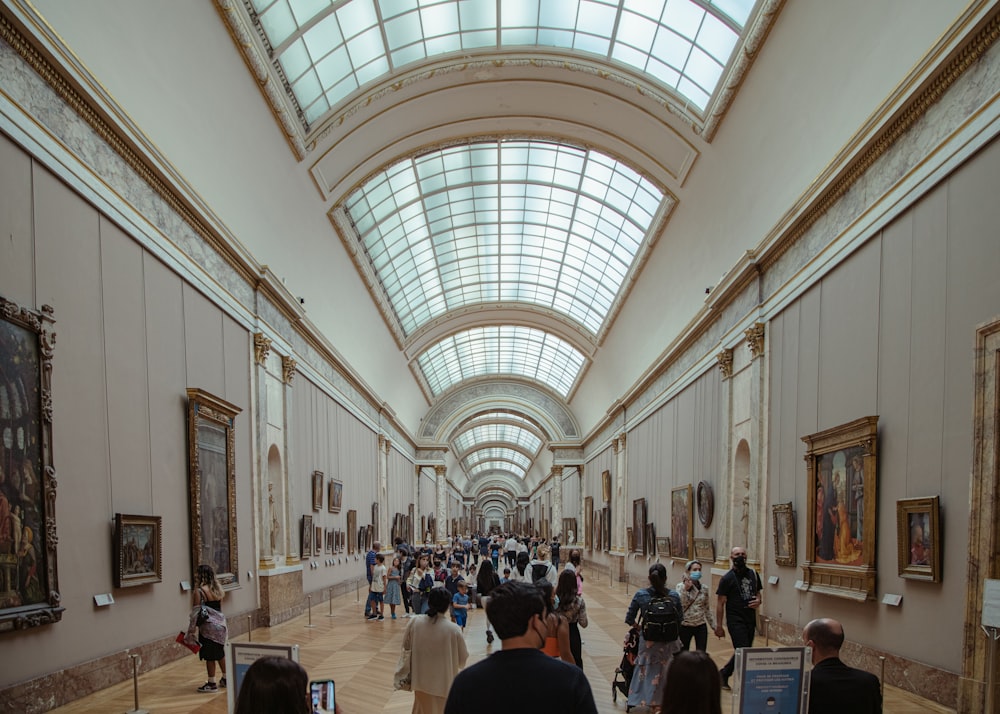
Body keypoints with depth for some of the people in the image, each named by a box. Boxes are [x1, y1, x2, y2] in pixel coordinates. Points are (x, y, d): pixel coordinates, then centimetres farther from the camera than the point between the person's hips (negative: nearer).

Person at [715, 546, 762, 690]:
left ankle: (724, 674, 31)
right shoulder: (727, 578, -8)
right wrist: (718, 625, -9)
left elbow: (758, 593, 19)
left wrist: (759, 601, -6)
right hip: (735, 620, -6)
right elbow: (720, 603, -7)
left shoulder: (753, 574, 7)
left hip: (750, 620, 6)